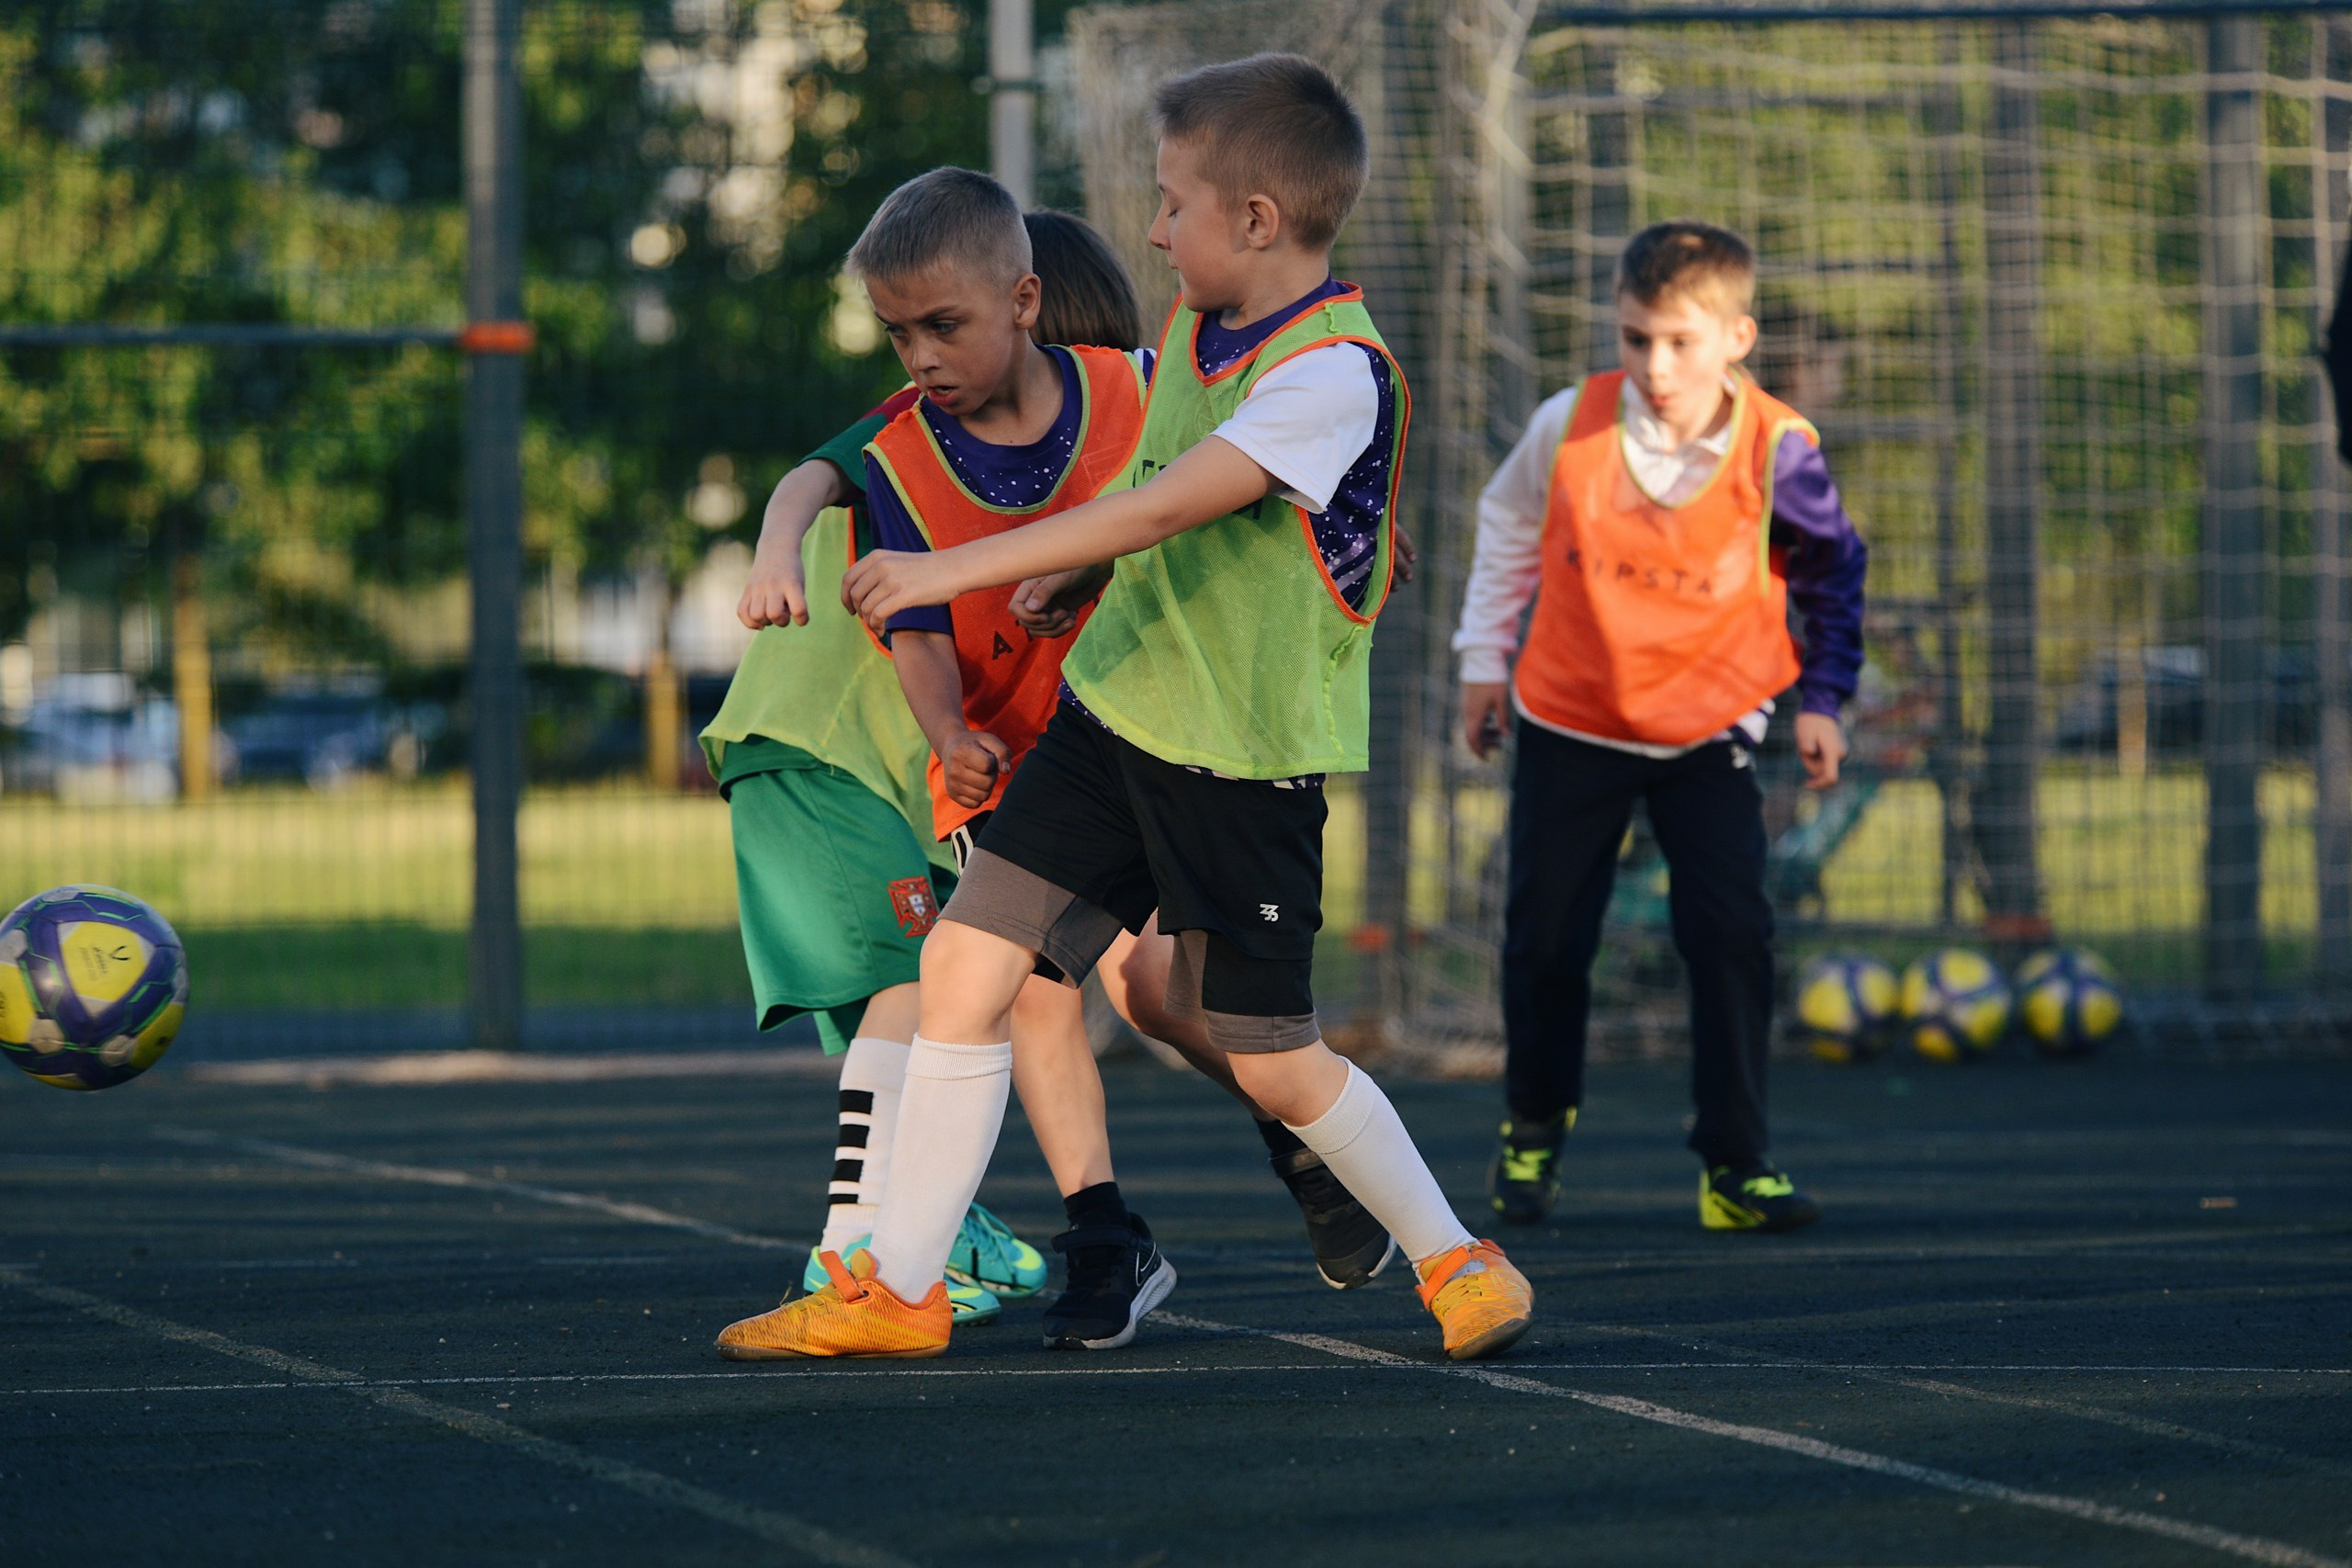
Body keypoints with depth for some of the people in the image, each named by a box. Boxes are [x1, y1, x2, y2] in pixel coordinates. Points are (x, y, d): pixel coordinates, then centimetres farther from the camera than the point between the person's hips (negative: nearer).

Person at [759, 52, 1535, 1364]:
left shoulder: (1336, 374, -22)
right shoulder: (1193, 328, 5)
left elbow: (1165, 507, -31)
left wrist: (954, 571, -34)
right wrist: (1058, 579, 22)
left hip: (1250, 758, -7)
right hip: (1115, 708, 7)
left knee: (1272, 1058, 1)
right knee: (966, 969, -3)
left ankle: (1453, 1256, 24)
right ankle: (899, 1287, 5)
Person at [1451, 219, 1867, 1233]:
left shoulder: (1777, 451, -18)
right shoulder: (1570, 426, -16)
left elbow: (1832, 573, 1)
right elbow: (1508, 521, 5)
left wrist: (1821, 701, -1)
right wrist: (1484, 657, 9)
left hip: (1709, 728, -1)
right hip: (1568, 722, 1)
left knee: (1732, 934, -14)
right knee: (1545, 941, 5)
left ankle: (1734, 1165, -3)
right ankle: (1534, 1128, 31)